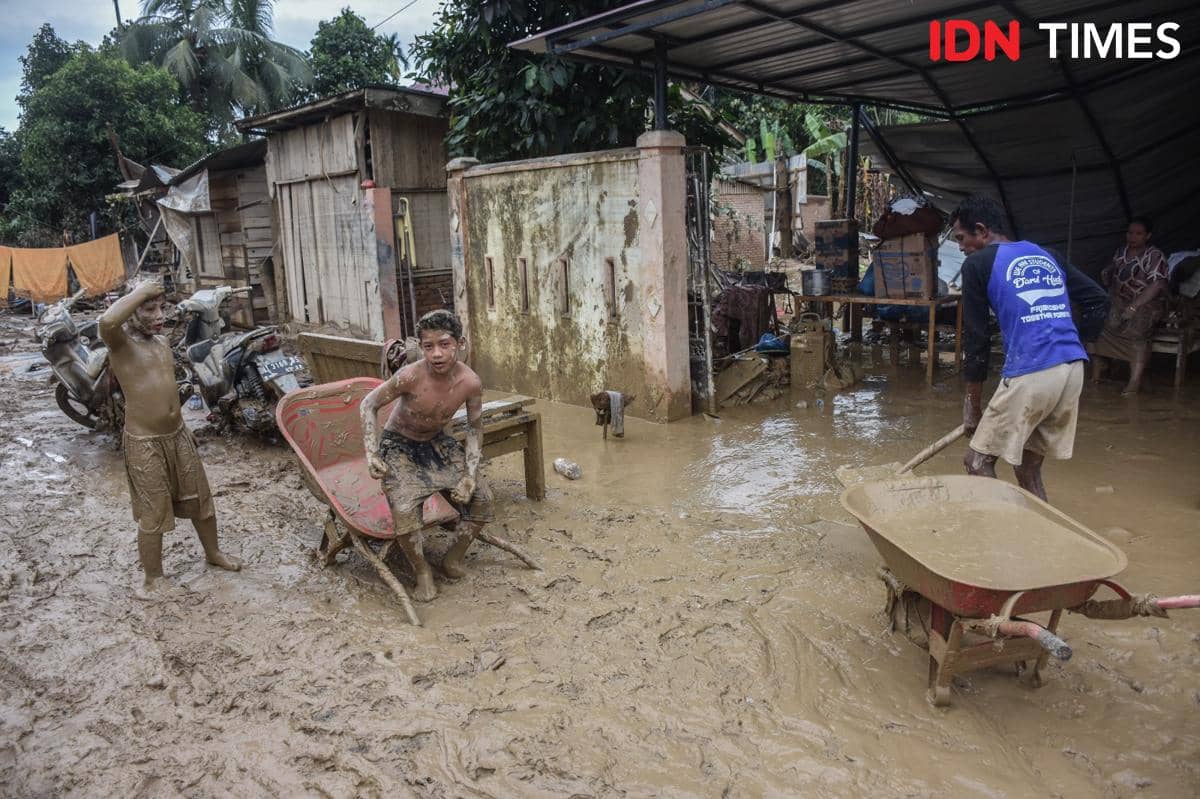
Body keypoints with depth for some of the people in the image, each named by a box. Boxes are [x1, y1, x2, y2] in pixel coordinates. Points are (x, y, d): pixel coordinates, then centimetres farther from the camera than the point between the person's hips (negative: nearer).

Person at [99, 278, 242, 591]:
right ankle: (154, 579, 23)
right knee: (153, 515, 5)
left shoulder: (161, 341, 8)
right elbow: (107, 321, -41)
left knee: (200, 500, 18)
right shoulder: (120, 342, -15)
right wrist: (141, 291, -28)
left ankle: (213, 552, 39)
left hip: (178, 435, 7)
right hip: (145, 443, -7)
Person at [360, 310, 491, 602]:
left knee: (481, 498, -5)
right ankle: (422, 570, 0)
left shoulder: (470, 383, -21)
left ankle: (454, 558, 19)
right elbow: (368, 405, -14)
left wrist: (470, 476, -12)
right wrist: (371, 454, -22)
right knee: (405, 510, -27)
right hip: (399, 446, -4)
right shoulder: (410, 376, -30)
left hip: (438, 443, 4)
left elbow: (474, 428, -4)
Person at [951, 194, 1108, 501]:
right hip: (1073, 369, 7)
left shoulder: (978, 263, 1)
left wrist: (972, 405, 7)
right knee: (1028, 466, 18)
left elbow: (976, 338, 1)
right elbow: (1098, 300, 17)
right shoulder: (1046, 255, 19)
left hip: (1030, 373, -7)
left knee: (978, 462, 5)